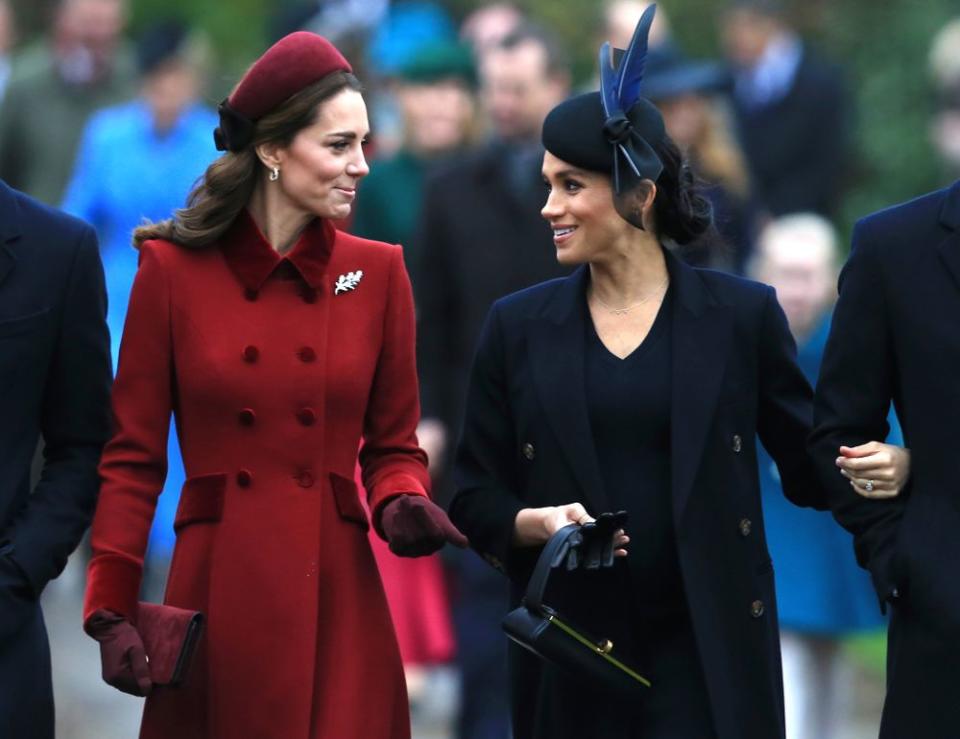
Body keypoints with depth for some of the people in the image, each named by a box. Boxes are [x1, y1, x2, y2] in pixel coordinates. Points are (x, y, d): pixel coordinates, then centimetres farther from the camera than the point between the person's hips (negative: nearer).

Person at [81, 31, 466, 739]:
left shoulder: (377, 272, 6)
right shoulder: (172, 270, -1)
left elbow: (393, 446, 12)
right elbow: (133, 457, 1)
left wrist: (402, 504, -10)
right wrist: (112, 613, -7)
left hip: (337, 599, 2)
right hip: (217, 595, -2)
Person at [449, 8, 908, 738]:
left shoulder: (742, 316, 1)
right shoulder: (518, 327, 6)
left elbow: (812, 468, 5)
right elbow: (476, 498, 9)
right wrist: (537, 523, -11)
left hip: (708, 654, -2)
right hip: (569, 660, 2)